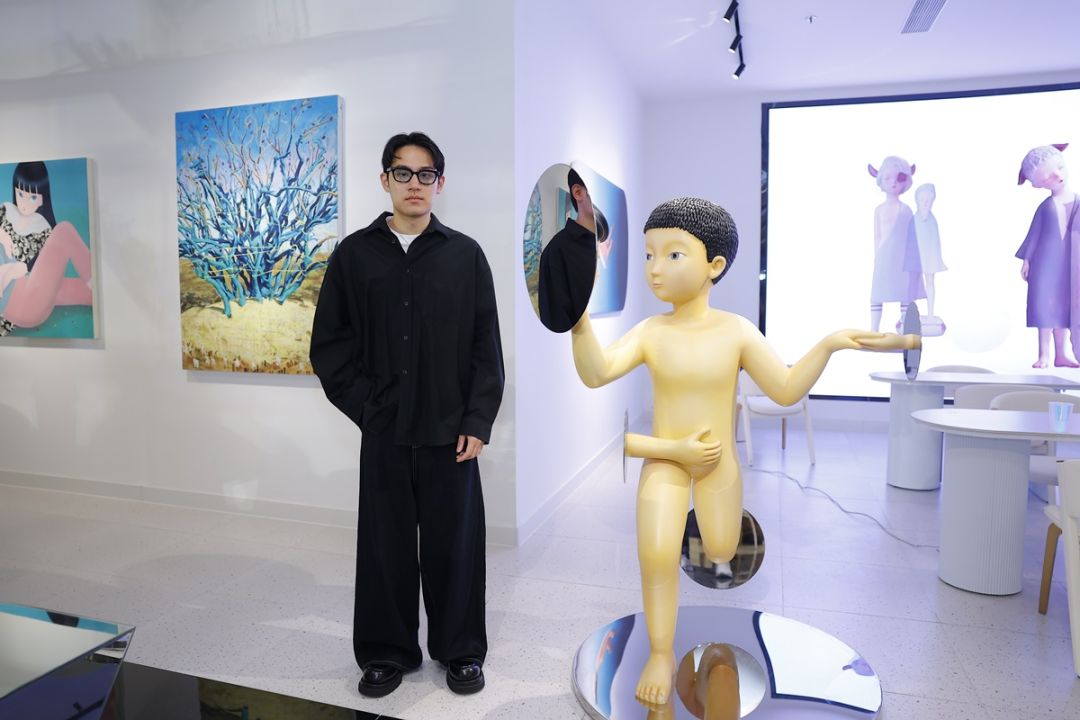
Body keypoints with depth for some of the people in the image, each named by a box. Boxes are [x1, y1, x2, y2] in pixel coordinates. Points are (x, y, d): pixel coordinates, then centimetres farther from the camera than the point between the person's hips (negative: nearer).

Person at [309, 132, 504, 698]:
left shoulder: (465, 254, 1)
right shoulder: (354, 254, 3)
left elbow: (486, 348, 0)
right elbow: (329, 344, 4)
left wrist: (478, 422, -6)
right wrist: (364, 406, -4)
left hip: (451, 432, 0)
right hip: (383, 432, 1)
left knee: (454, 543, 9)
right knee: (385, 545, 11)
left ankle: (461, 651, 29)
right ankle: (387, 653, 30)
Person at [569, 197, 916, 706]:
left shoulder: (737, 330, -14)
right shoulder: (650, 332, -15)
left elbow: (786, 390, -11)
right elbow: (596, 374, -27)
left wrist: (829, 344, -24)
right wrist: (580, 323, -44)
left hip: (719, 464, 1)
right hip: (664, 461, -1)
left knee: (722, 552, 13)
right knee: (657, 555, -9)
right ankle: (661, 652, 11)